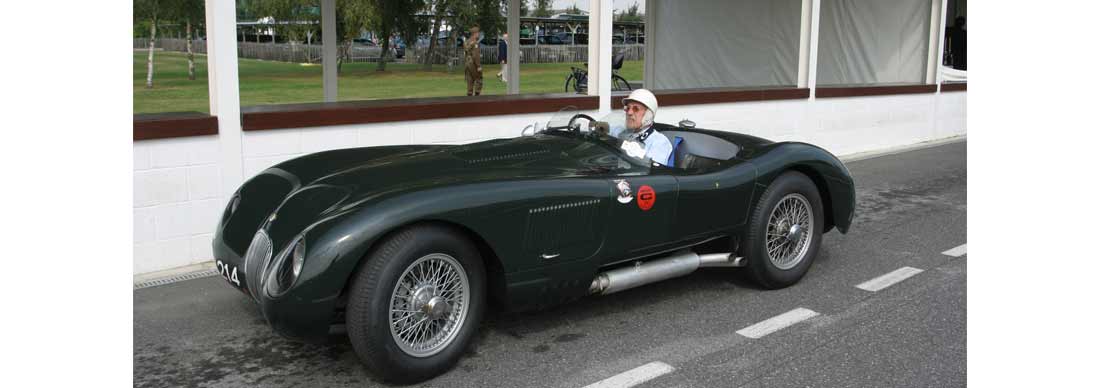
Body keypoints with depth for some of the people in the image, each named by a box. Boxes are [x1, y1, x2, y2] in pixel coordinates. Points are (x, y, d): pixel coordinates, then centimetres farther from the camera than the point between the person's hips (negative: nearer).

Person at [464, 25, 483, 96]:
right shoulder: (475, 43, -15)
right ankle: (477, 95, -6)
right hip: (474, 64, -8)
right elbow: (475, 55, -22)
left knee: (470, 82, 7)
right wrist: (479, 66, -21)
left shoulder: (467, 42, 13)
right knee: (478, 80, -1)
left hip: (467, 64, 8)